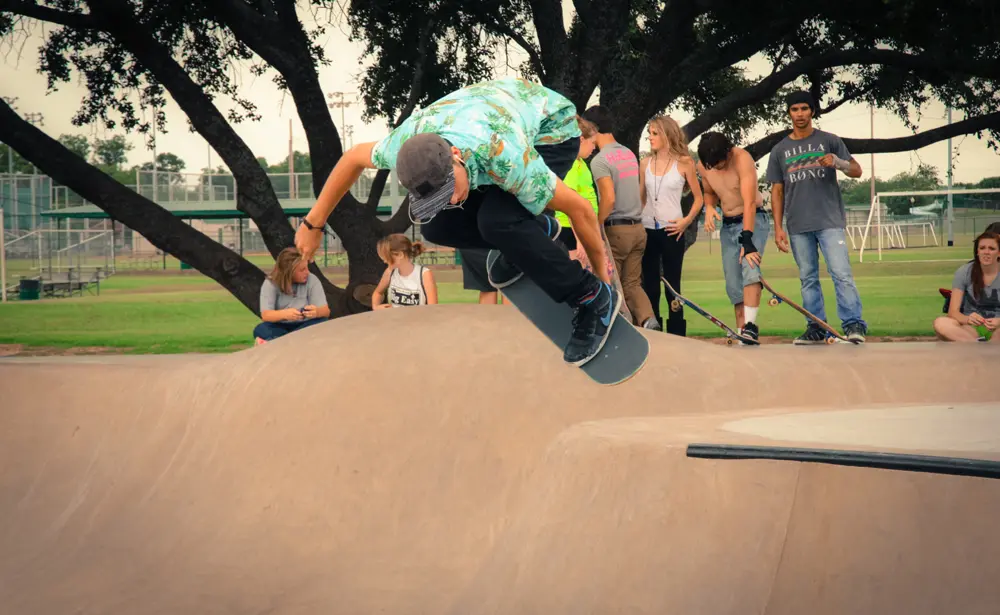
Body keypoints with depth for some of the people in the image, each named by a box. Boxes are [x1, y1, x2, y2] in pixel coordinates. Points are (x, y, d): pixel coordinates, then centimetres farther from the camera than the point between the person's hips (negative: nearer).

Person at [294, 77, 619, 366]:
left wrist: (602, 270, -16)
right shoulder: (408, 143, -30)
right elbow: (353, 158, -6)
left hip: (551, 129, -6)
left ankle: (594, 299, -15)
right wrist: (313, 224, 0)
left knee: (496, 220, -31)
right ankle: (535, 231, 13)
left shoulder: (505, 157, -45)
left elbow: (579, 208, -31)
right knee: (437, 226, -11)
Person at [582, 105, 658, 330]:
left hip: (614, 229, -7)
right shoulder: (629, 154, 12)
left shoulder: (600, 161, -13)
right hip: (637, 227, 7)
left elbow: (609, 198, -21)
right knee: (632, 284, 10)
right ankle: (648, 319, -12)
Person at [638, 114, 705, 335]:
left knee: (672, 284, 0)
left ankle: (676, 335, 4)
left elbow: (698, 198, 2)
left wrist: (686, 221, -9)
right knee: (649, 284, 6)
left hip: (671, 231, -3)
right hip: (647, 230, 4)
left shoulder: (683, 162, -3)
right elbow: (640, 198, 13)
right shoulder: (645, 163, 6)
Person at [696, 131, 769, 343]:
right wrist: (709, 207, -10)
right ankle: (741, 331, 10)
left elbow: (749, 202, -31)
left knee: (750, 268, -27)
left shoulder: (742, 159, -25)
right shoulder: (703, 165, -6)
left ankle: (750, 326, -34)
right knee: (733, 283, 3)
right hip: (728, 224, 6)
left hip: (753, 220, -6)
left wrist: (747, 240, -38)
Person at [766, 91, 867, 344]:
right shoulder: (780, 150, 13)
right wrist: (778, 227, 6)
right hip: (798, 226, 3)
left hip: (830, 221, -3)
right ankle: (815, 328, 9)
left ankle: (853, 324, -14)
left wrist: (838, 162, -16)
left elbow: (857, 171, 6)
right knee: (808, 278, 5)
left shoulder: (829, 141, 8)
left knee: (841, 273, -13)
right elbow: (777, 191, 13)